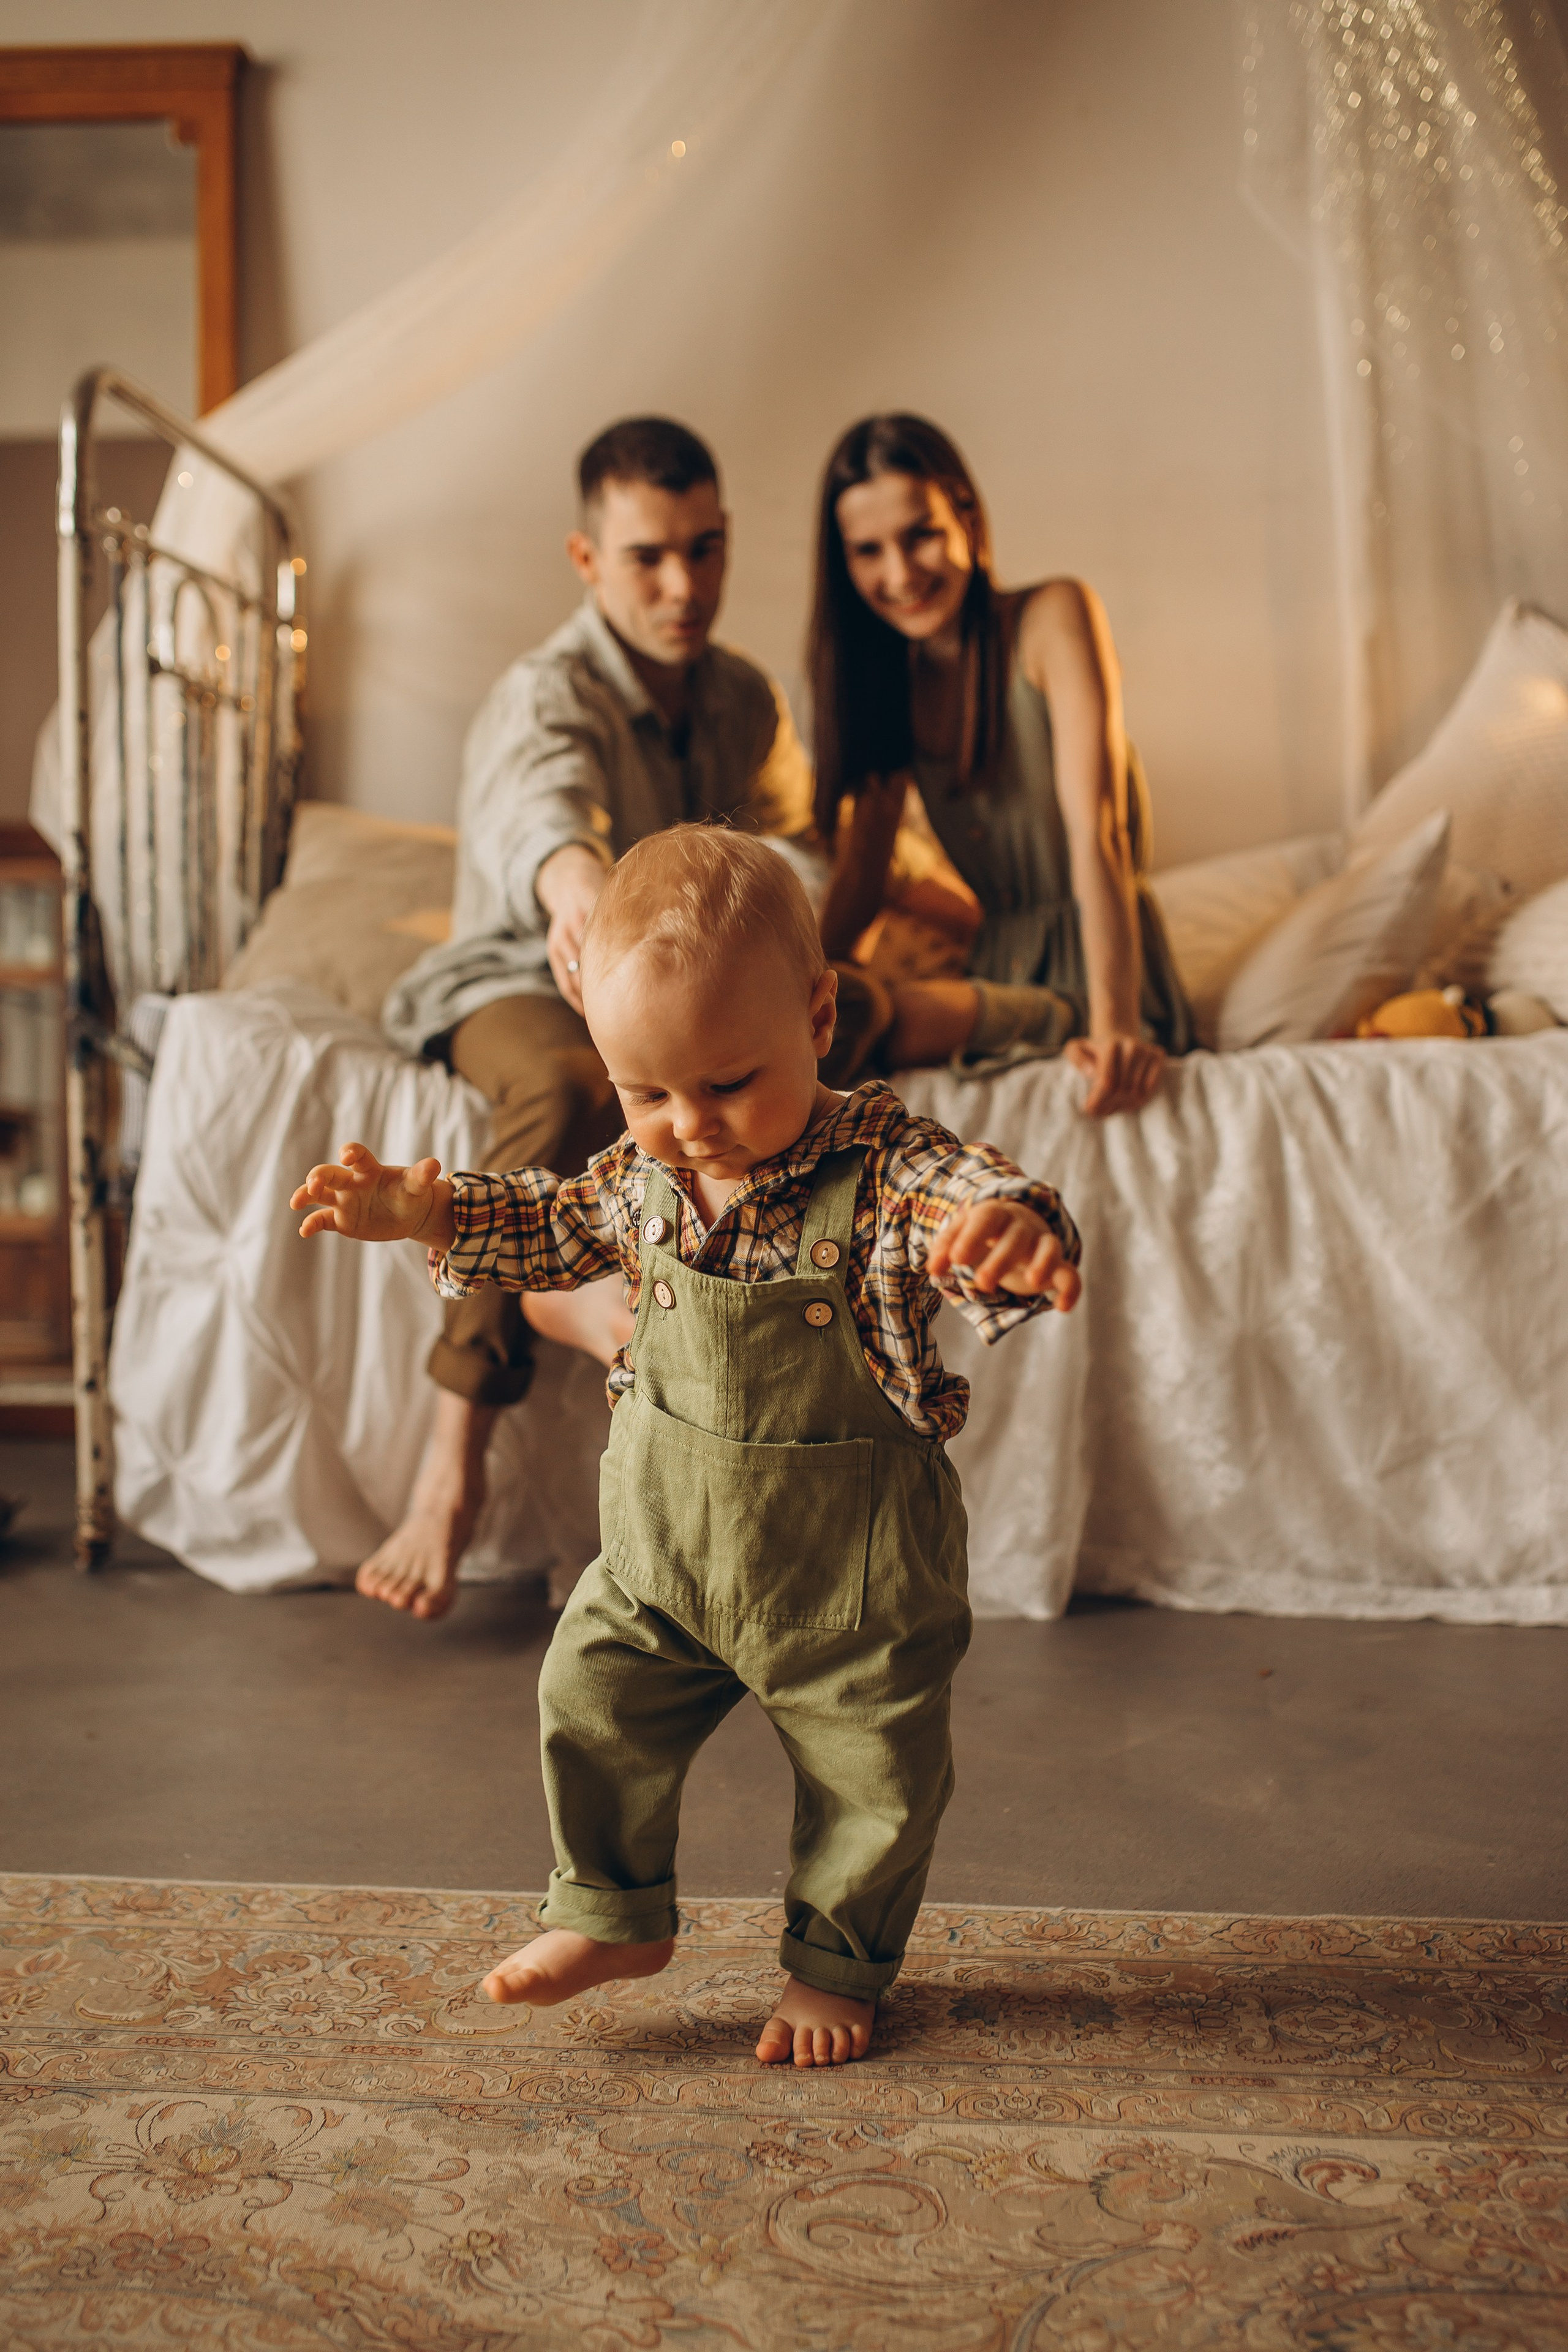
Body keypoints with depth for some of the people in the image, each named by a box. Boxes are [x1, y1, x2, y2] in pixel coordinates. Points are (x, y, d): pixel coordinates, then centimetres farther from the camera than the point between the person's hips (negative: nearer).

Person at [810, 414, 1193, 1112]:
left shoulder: (1054, 617, -8)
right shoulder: (889, 677, 10)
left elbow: (1095, 829, -19)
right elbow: (861, 879, 7)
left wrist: (1112, 1025, -32)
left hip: (1097, 969, -7)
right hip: (999, 964, 7)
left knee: (891, 1023, -35)